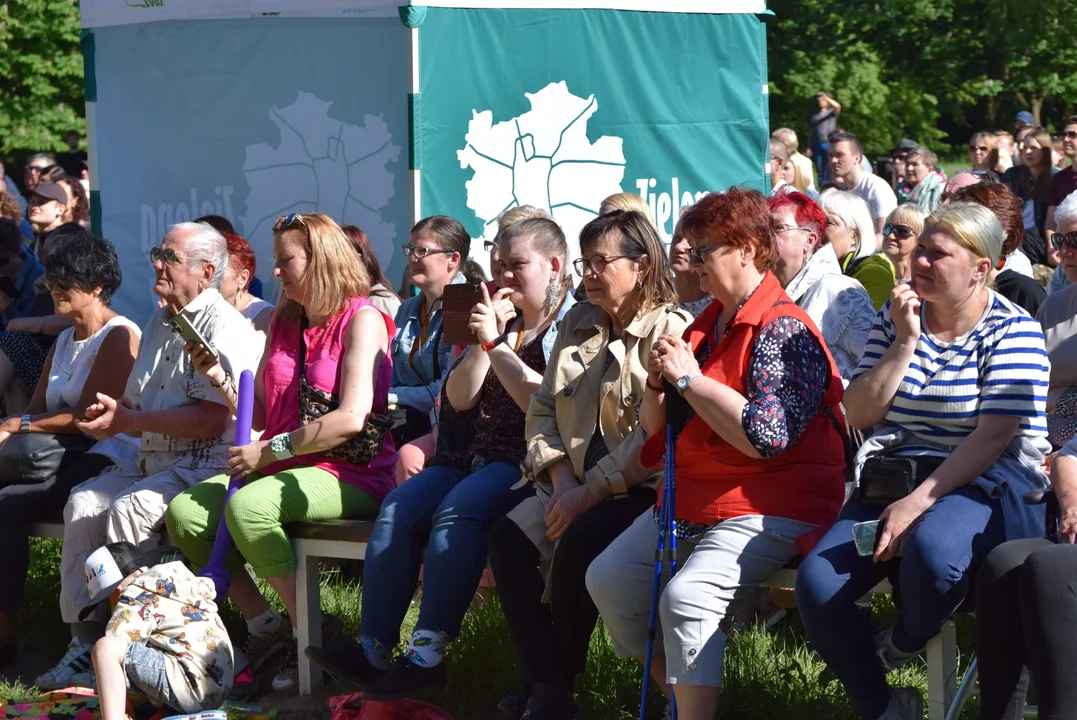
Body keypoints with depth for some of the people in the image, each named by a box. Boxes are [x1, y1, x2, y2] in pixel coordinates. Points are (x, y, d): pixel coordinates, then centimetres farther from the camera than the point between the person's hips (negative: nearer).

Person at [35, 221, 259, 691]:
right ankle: (85, 639, -14)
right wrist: (112, 414, 0)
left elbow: (212, 420, -19)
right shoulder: (159, 323, 20)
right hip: (153, 459, 8)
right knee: (83, 501, -12)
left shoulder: (222, 326, -9)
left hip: (207, 463, -8)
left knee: (130, 508, -29)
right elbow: (137, 406, 25)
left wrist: (129, 420, -15)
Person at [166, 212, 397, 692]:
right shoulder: (283, 321, 17)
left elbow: (352, 419, -20)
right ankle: (264, 625, -5)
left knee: (246, 506, -34)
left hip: (349, 475, -8)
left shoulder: (363, 319, -7)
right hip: (283, 469, 8)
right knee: (184, 512, -14)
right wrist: (221, 380, 0)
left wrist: (271, 449, -19)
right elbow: (261, 416, 17)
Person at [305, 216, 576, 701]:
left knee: (457, 510, -32)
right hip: (475, 456, 7)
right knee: (398, 509, -17)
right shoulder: (498, 320, 21)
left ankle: (428, 654, -34)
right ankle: (373, 649, -23)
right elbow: (459, 399, 12)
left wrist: (496, 345, -10)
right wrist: (485, 342, -2)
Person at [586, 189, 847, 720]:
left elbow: (767, 436, -27)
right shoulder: (705, 326, 14)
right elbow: (657, 430, 19)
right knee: (608, 577, 0)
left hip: (770, 508, -10)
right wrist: (658, 383, -3)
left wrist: (690, 379, -20)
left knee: (687, 596, -30)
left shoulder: (783, 330, -14)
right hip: (692, 498, 10)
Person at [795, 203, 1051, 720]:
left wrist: (919, 502, -22)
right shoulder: (896, 318, 11)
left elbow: (992, 436, -14)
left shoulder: (1012, 330, -4)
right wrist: (905, 343, -8)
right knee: (816, 584, -20)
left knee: (930, 551, -39)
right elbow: (859, 415, 3)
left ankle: (903, 645, -3)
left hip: (984, 484, -5)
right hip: (892, 482, 5)